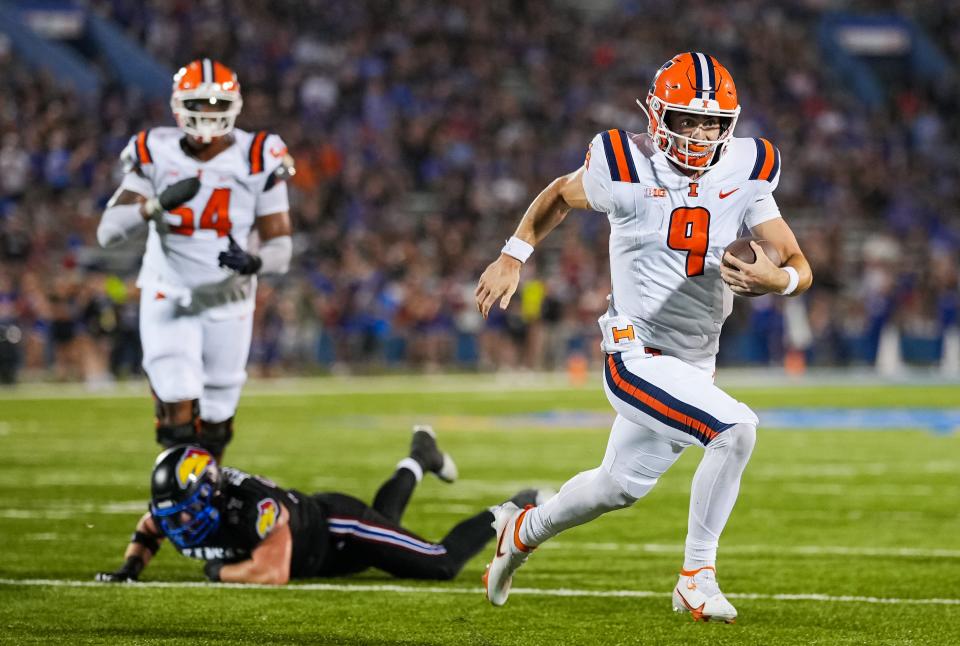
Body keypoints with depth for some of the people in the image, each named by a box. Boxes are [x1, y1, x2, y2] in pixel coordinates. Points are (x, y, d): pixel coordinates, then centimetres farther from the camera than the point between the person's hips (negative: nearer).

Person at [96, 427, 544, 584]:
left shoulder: (251, 506, -45)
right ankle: (419, 459, 62)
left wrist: (219, 571, -39)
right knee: (384, 520, 37)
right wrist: (131, 566, -19)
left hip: (338, 529, -8)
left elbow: (273, 573, -53)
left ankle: (514, 514, 19)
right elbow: (146, 531, 1)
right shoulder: (172, 512, -23)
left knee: (442, 565, -4)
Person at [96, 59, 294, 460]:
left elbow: (280, 250, -6)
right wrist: (157, 205, -29)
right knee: (179, 424, -13)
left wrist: (254, 261, -29)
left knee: (215, 423, 10)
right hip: (168, 298, -1)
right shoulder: (156, 155, -7)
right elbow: (107, 232, -13)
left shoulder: (257, 163, -8)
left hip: (227, 303, 1)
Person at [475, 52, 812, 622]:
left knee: (620, 486, 22)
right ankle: (698, 576, -11)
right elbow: (562, 195, 9)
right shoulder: (629, 173, -13)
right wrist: (512, 258, 6)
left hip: (696, 363, 6)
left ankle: (524, 531, 50)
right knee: (737, 429, -26)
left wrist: (777, 279, -28)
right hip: (638, 357, -6)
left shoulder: (743, 176, -5)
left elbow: (801, 267, -6)